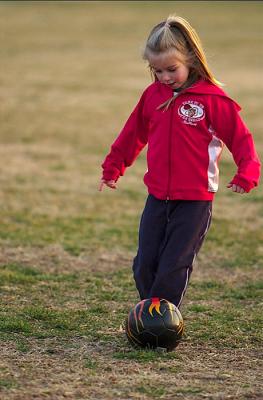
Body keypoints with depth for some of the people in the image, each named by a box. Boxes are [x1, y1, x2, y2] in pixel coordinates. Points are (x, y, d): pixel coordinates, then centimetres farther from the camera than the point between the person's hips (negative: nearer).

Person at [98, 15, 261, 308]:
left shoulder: (213, 99, -10)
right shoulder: (153, 95, 6)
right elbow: (133, 133, 20)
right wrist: (112, 167, 27)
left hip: (195, 200, -5)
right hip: (158, 198, 5)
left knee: (173, 268, -5)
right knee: (144, 267, 6)